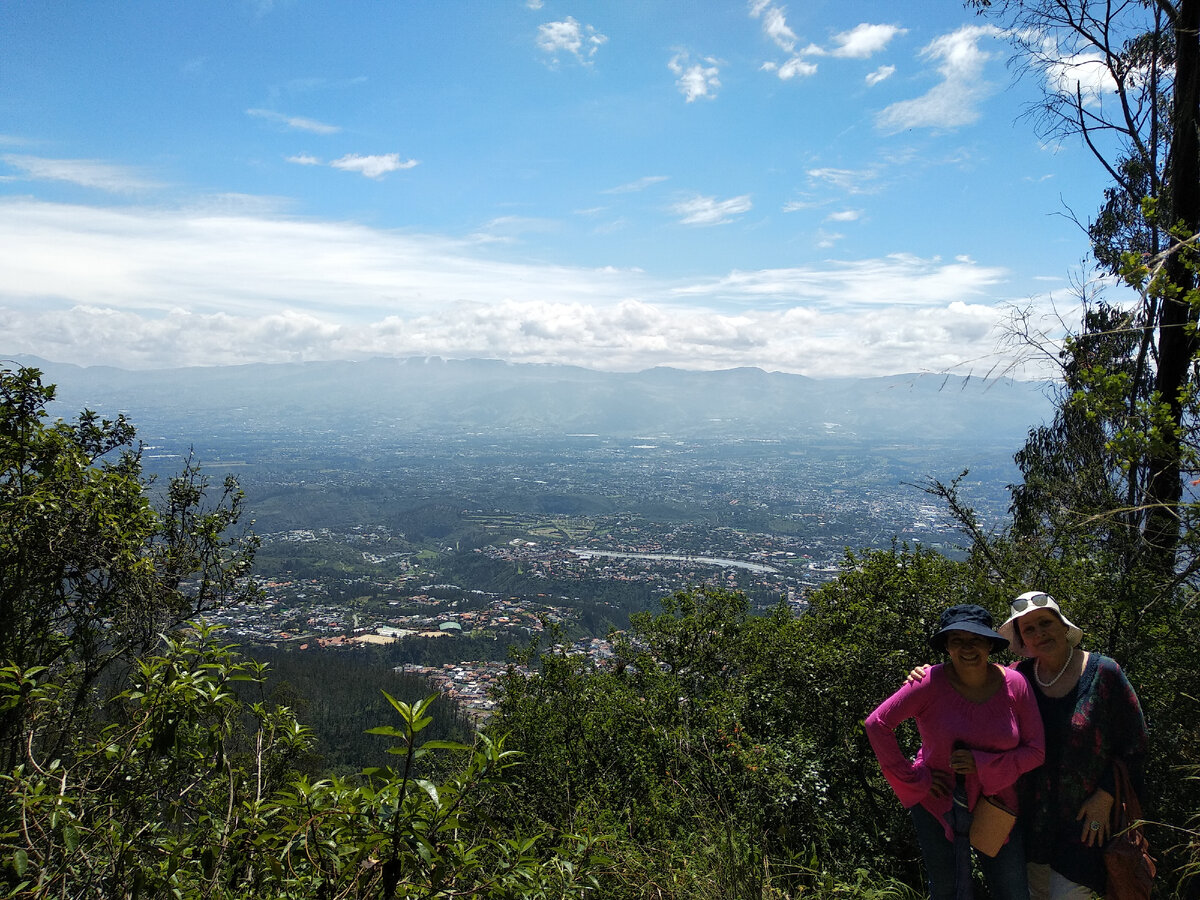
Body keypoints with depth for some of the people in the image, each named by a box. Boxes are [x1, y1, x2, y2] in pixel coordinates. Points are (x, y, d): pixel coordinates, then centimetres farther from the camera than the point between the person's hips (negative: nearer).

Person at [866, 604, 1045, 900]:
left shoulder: (1015, 684, -12)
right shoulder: (932, 683, -20)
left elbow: (1035, 751, -9)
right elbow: (877, 723, -18)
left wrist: (981, 764, -23)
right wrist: (913, 778, -15)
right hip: (937, 803, -2)